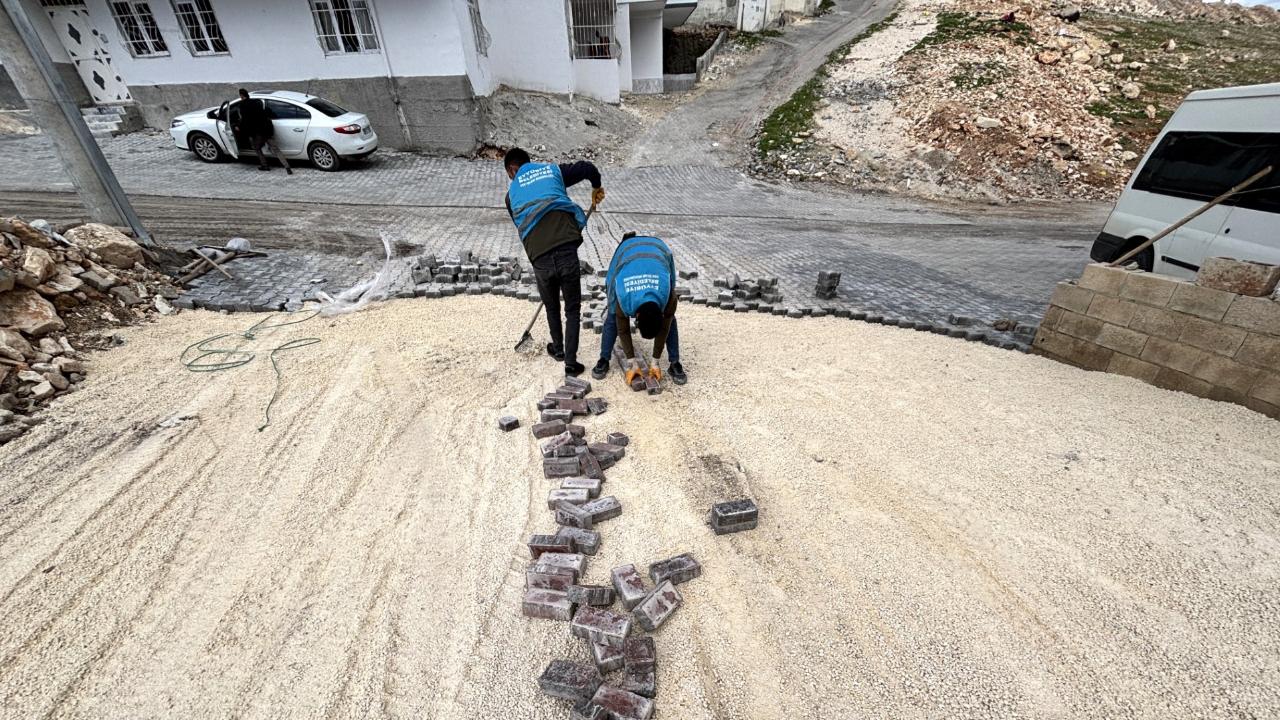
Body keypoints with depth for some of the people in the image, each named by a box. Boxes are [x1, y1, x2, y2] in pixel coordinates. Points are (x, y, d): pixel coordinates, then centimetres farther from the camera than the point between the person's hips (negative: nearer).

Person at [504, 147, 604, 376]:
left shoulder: (512, 194, 21)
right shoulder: (553, 170, 17)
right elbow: (587, 168, 7)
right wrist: (596, 188, 27)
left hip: (540, 260, 2)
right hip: (567, 253, -2)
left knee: (552, 308, 26)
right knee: (573, 310, 13)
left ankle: (558, 349, 44)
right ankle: (571, 362, 12)